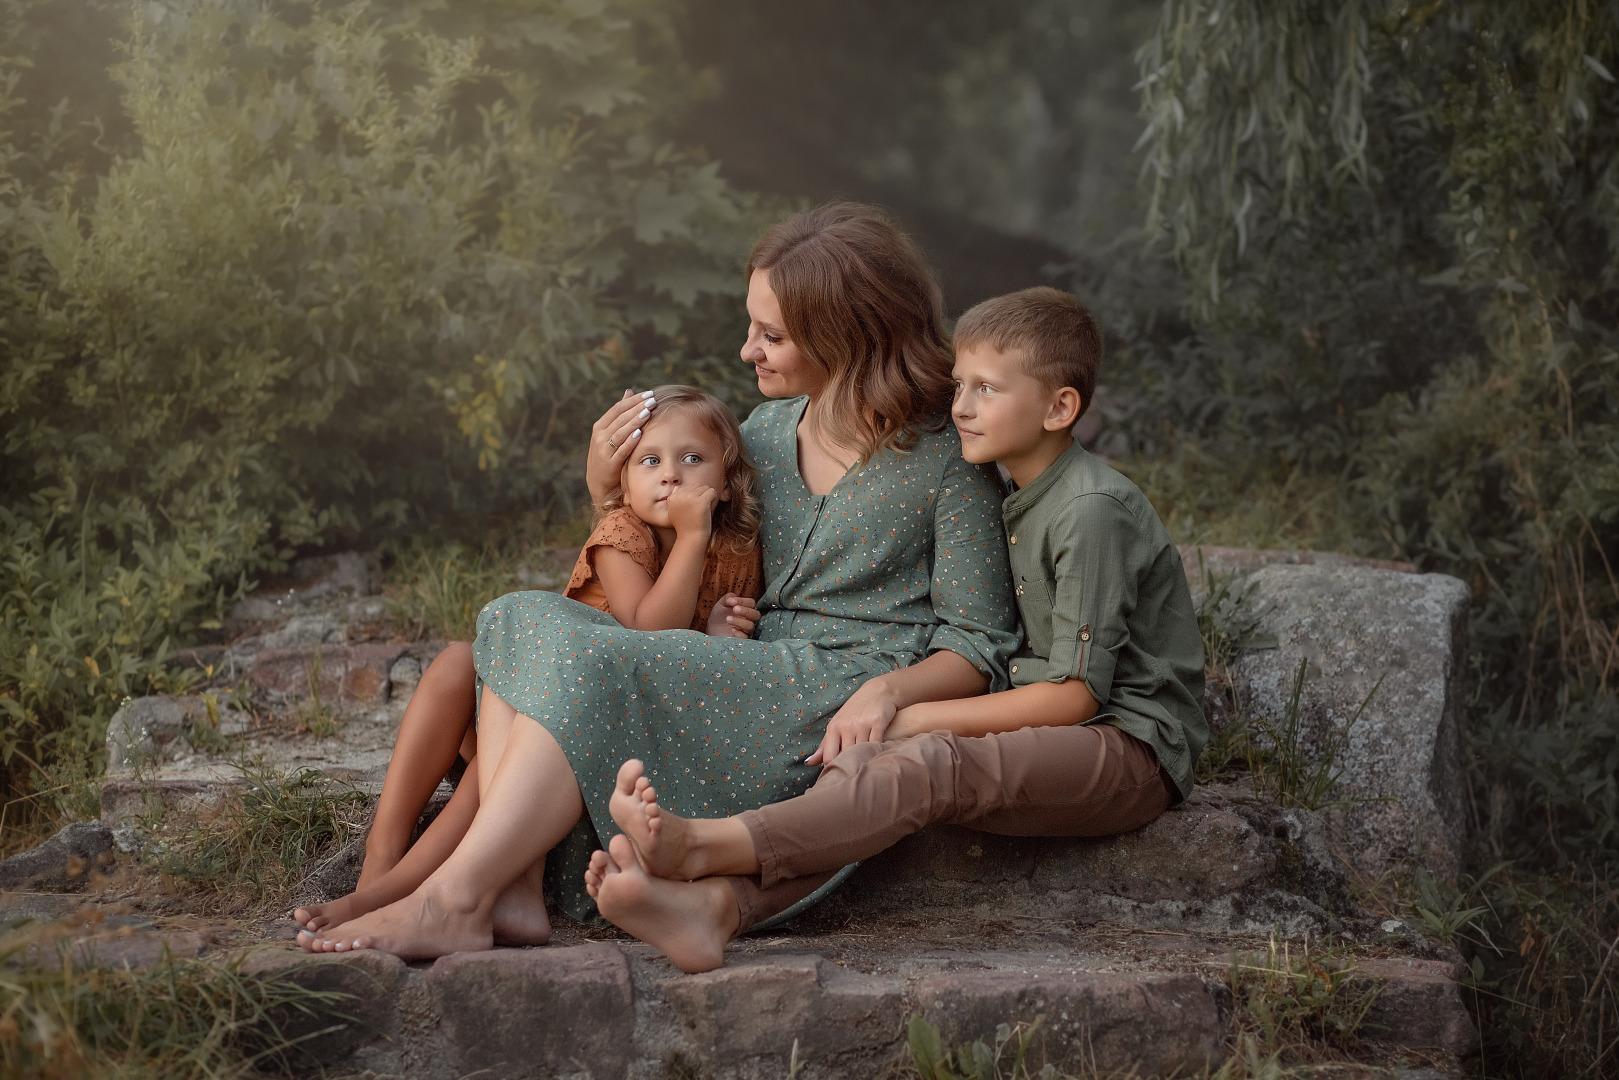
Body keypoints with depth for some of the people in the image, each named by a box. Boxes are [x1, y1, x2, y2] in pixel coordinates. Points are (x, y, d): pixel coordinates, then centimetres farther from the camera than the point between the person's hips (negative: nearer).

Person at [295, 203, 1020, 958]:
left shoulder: (946, 463, -2)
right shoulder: (763, 434, 17)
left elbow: (979, 649, -3)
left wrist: (889, 688, -23)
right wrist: (607, 493, 8)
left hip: (839, 709, -7)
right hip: (753, 687, 7)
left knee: (590, 662, -26)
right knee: (524, 620, -12)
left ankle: (454, 901, -26)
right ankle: (515, 889, -27)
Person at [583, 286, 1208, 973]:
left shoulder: (1094, 509, -13)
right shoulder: (1021, 503, 15)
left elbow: (1077, 692, -15)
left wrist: (917, 718, -12)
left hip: (1132, 746, -7)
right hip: (1054, 741, 8)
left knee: (935, 765, -32)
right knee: (868, 761, -18)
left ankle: (704, 846, -46)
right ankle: (712, 906, -42)